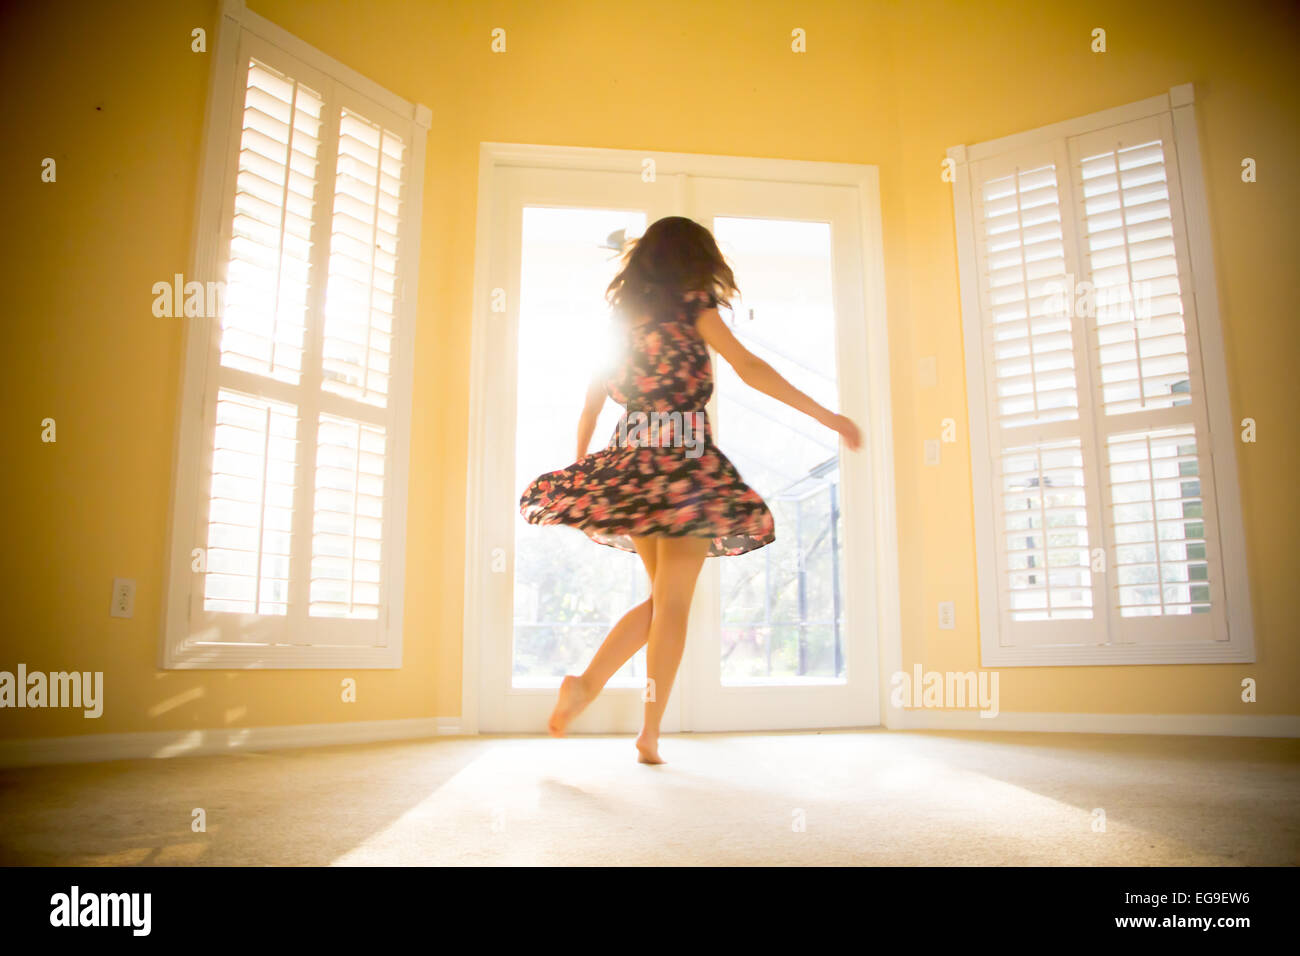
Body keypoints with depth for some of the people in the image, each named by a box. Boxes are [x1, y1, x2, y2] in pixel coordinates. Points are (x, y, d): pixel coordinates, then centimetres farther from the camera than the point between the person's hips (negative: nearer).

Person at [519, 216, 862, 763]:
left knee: (661, 597, 17)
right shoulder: (692, 306, 1)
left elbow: (594, 399, 16)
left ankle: (586, 683, 2)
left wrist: (581, 462, 24)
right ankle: (650, 732, 1)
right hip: (684, 461, -6)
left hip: (630, 460, 6)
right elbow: (749, 368, -8)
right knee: (674, 604, 1)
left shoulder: (623, 315, 16)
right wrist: (827, 417, -7)